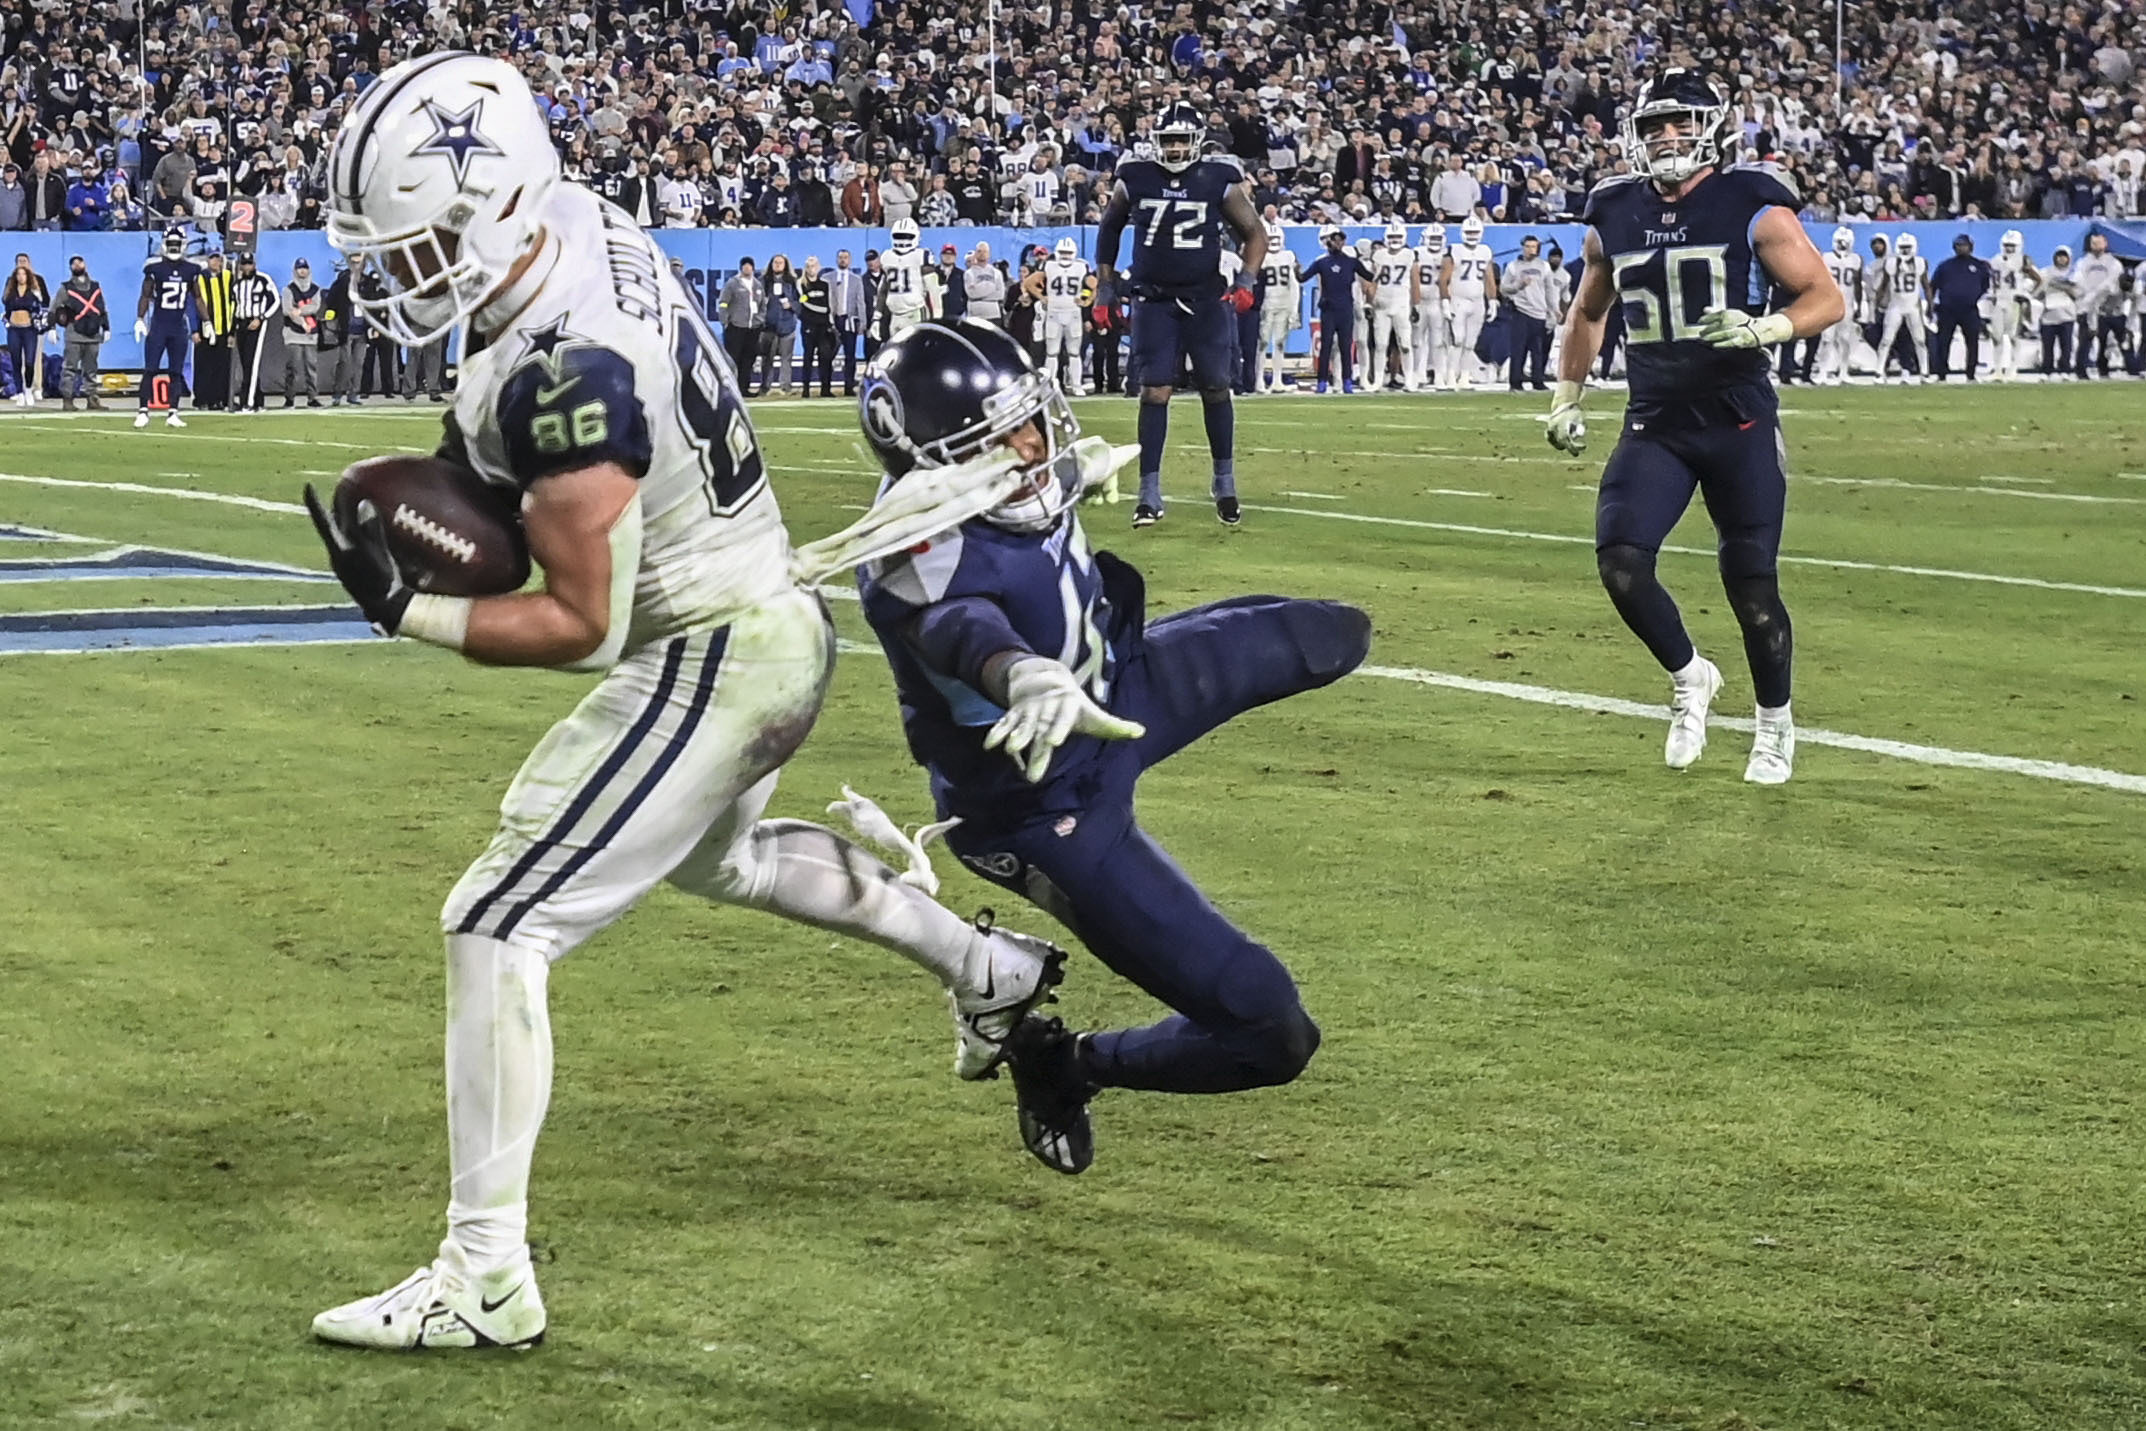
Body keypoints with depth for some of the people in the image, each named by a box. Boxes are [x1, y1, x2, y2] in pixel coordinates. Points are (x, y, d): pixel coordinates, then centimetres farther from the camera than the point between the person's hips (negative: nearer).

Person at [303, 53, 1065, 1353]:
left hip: (709, 665, -10)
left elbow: (583, 625, -26)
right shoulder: (585, 225, -5)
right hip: (776, 624, 10)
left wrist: (402, 607, -22)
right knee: (719, 857, 37)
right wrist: (479, 459, 3)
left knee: (498, 928, -8)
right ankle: (989, 967, 53)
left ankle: (485, 1281, -6)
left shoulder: (565, 376, -32)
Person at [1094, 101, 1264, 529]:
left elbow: (1254, 231, 5)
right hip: (1153, 301, 0)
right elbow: (1110, 228, 15)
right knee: (1154, 391, -5)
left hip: (1205, 300, 0)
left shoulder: (1220, 181, -5)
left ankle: (1225, 483, 21)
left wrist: (1245, 282, -8)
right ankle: (1149, 493, -1)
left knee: (1215, 389, 4)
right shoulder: (1135, 179, -2)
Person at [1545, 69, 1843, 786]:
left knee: (1751, 582, 0)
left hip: (1739, 423, -4)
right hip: (1654, 425, 4)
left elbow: (1827, 298, -6)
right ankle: (1689, 677, 13)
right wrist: (1566, 398, 18)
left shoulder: (1751, 207, -6)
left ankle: (1776, 722, 23)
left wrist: (1762, 330, -24)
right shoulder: (1615, 215, 8)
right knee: (1620, 560, -14)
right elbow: (1588, 312, 24)